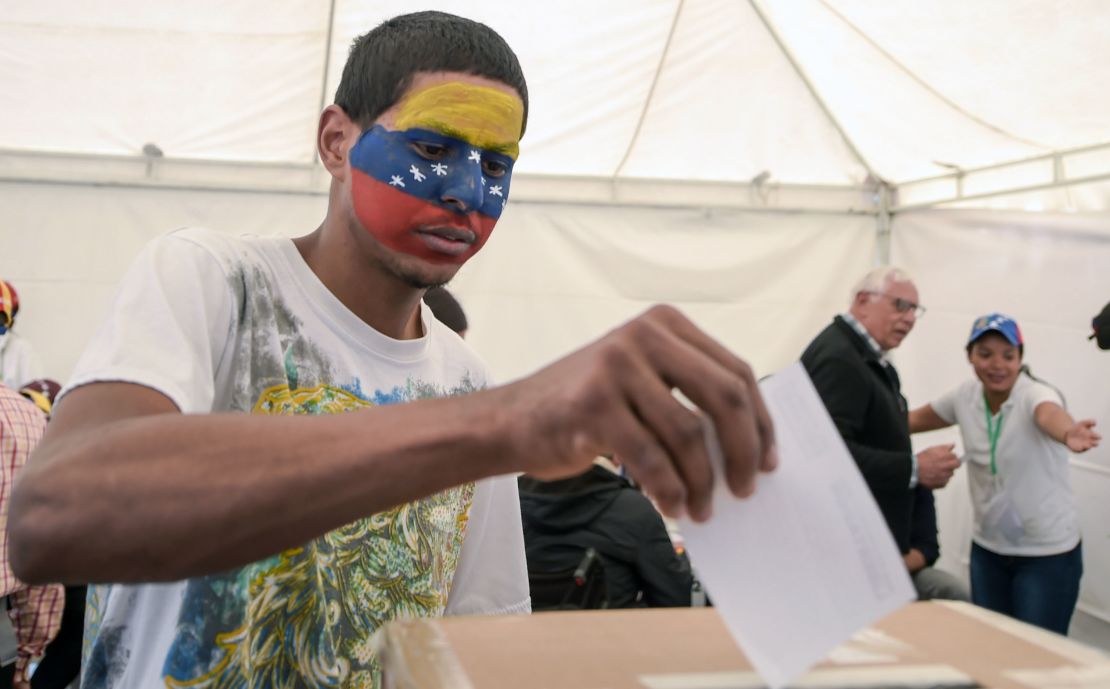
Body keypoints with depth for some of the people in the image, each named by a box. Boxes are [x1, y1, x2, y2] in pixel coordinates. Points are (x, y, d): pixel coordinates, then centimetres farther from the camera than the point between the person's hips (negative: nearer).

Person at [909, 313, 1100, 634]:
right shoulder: (966, 396, -6)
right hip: (988, 547, 5)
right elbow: (916, 419, 11)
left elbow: (1050, 415, -46)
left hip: (1047, 552, -5)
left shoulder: (1035, 395, -22)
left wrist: (1069, 433, -69)